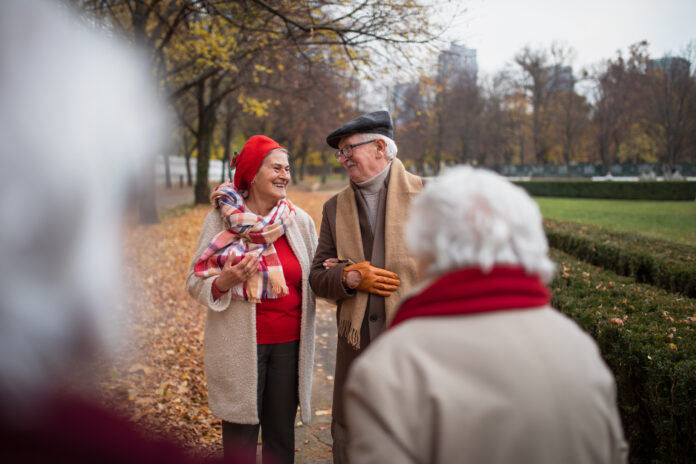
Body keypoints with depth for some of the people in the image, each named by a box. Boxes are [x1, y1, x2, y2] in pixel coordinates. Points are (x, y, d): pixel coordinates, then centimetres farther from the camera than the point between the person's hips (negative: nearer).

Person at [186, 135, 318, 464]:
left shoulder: (300, 221, 2)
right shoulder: (222, 218, -5)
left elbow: (314, 279, 11)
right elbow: (195, 283, -4)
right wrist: (226, 281, -23)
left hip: (288, 343, 3)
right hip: (240, 346, -2)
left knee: (282, 434, 12)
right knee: (240, 438, 6)